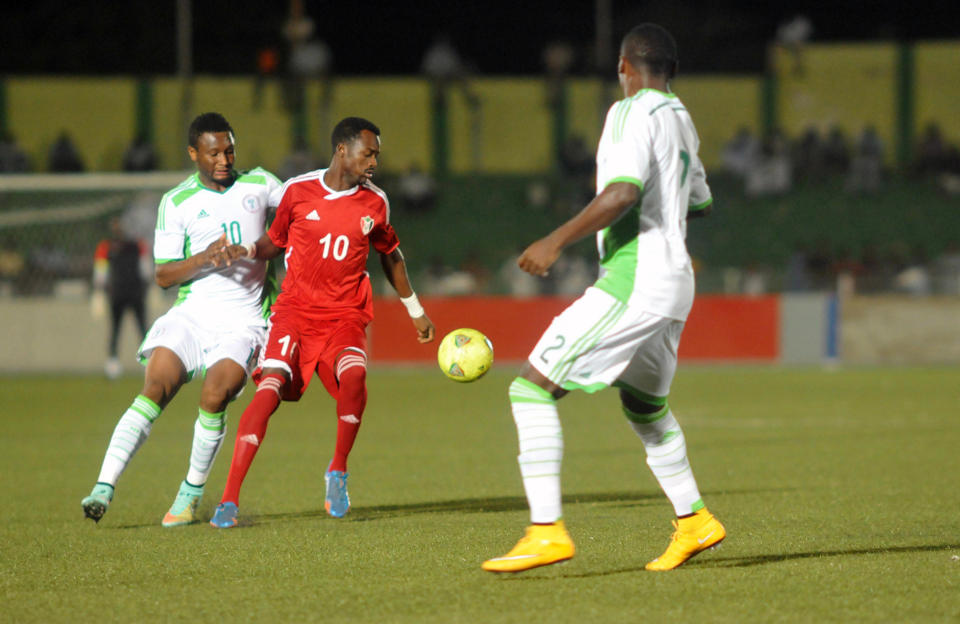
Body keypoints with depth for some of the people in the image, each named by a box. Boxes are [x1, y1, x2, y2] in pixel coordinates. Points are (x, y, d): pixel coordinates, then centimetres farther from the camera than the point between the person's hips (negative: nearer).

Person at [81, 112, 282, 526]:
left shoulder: (259, 184, 6)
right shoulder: (176, 202, 2)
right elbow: (163, 275, 0)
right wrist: (203, 259, -16)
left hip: (243, 321, 0)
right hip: (191, 316, 0)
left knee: (214, 395, -23)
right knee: (155, 390, -19)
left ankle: (192, 493, -4)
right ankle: (104, 488, -22)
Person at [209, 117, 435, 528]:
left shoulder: (375, 204, 5)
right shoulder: (298, 191, 0)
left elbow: (390, 255, 22)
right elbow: (275, 241, 14)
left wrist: (415, 311, 28)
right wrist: (246, 250, -8)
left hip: (345, 316, 1)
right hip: (295, 308, -1)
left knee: (353, 375, -30)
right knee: (270, 388, -21)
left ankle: (338, 470, -3)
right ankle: (229, 500, -18)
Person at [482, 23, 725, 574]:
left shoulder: (633, 113, -10)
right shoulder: (680, 118, 17)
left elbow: (622, 193, -25)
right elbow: (700, 202, 31)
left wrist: (556, 242, -23)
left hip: (632, 281, -9)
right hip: (676, 280, 9)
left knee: (532, 388, -10)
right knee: (644, 406, 29)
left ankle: (547, 531, -19)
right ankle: (693, 522, 35)